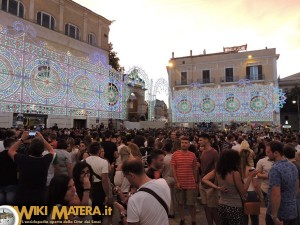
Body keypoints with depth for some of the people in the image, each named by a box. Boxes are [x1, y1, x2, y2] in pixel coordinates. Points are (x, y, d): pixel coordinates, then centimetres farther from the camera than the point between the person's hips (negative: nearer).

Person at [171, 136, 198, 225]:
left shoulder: (192, 155, 0)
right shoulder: (175, 154, -5)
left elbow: (194, 169, 7)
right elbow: (173, 169, -5)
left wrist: (196, 182, 8)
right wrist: (176, 182, -10)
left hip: (190, 184, 0)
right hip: (179, 183, 0)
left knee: (191, 204, 6)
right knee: (180, 203, 12)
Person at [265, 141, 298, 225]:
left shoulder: (275, 169, -25)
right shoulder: (293, 166, 2)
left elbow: (276, 195, -28)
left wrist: (274, 216, -21)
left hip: (280, 214, -7)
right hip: (293, 212, 8)